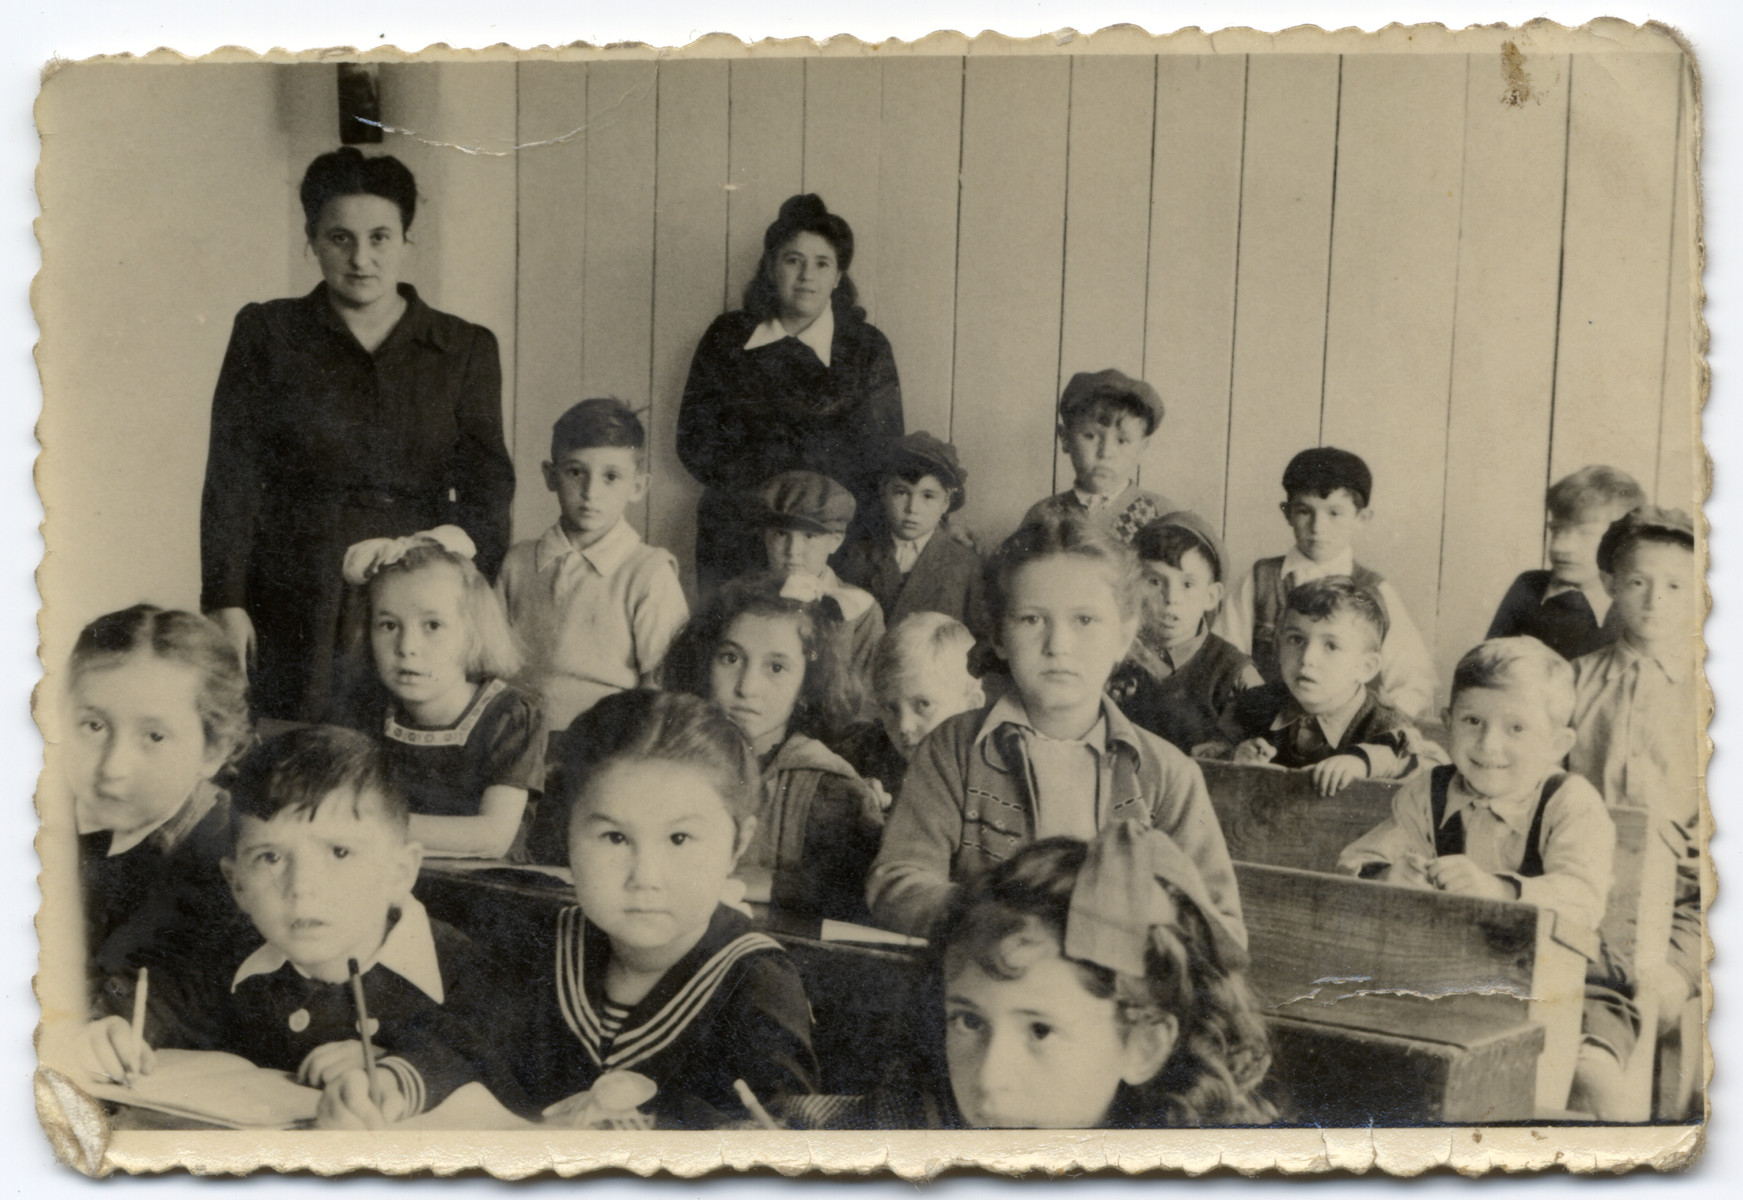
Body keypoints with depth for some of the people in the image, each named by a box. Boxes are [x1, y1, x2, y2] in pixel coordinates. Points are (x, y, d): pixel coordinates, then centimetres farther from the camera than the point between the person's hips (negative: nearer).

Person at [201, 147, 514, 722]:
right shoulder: (266, 334, 8)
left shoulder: (466, 349, 9)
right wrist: (225, 603, -5)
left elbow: (486, 479, 3)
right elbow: (231, 476, 4)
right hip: (295, 607, 0)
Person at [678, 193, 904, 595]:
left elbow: (883, 457, 3)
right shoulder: (727, 338, 7)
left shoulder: (866, 348, 4)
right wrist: (755, 493, -5)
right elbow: (694, 441, 7)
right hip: (733, 543, 1)